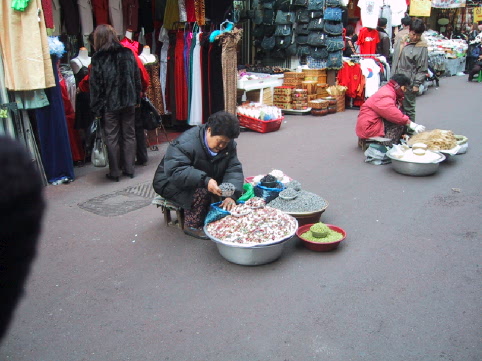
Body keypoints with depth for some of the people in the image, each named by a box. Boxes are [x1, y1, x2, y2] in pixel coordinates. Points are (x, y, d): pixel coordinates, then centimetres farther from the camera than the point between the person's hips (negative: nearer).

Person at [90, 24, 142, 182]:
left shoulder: (98, 59, -8)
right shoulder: (128, 54, 3)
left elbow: (95, 85, -8)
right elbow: (137, 78, 6)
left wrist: (96, 108, -2)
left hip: (110, 104, -3)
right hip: (129, 102, 3)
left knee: (112, 137, 6)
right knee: (129, 135, 12)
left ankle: (114, 172, 12)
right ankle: (129, 169, 17)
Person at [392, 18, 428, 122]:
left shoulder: (422, 47, -9)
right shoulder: (403, 41, 8)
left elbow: (422, 68, -8)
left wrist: (417, 84, -11)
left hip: (409, 83, -6)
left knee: (408, 108, 1)